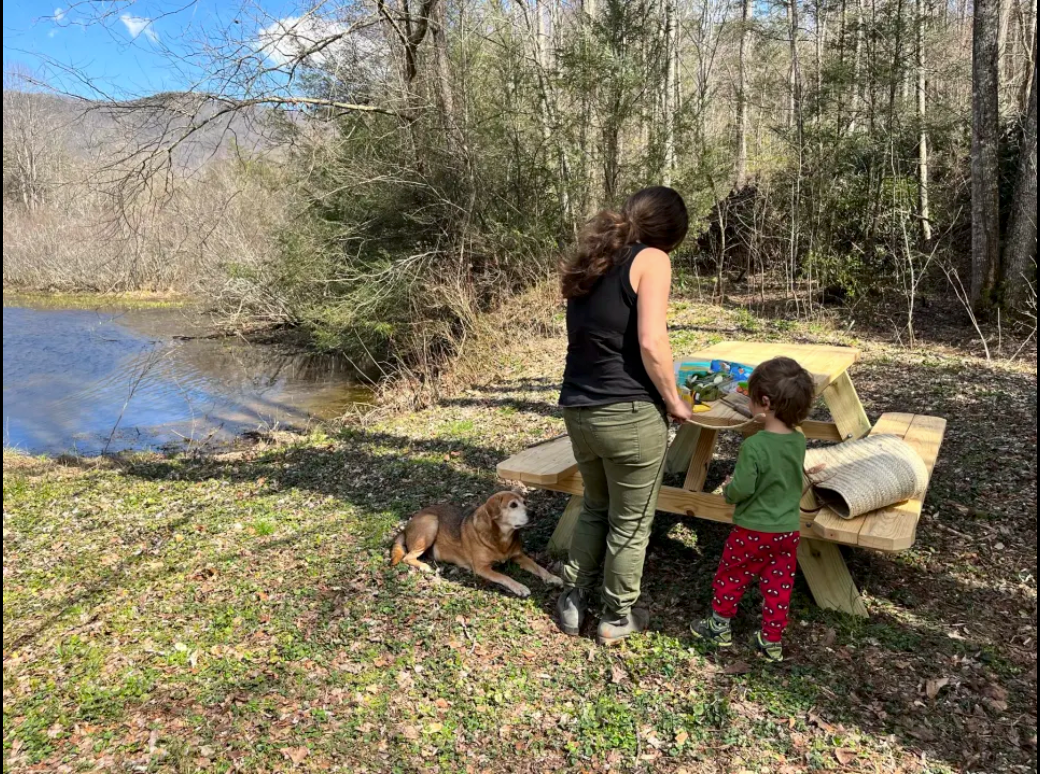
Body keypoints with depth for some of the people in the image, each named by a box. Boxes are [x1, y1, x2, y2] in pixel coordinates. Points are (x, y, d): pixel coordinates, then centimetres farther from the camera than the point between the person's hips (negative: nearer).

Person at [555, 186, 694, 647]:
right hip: (629, 414, -7)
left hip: (578, 410, 7)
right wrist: (673, 400, -4)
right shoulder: (651, 260, -7)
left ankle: (572, 603, 33)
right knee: (631, 522, 13)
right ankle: (618, 618, 28)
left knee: (595, 508, 27)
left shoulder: (589, 260, 15)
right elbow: (652, 343, -18)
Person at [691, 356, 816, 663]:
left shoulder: (754, 446, -25)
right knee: (779, 586, 15)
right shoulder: (799, 441, -5)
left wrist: (728, 488, -2)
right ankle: (772, 641, 25)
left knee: (731, 577, 15)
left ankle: (721, 628, 30)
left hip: (753, 531, -5)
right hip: (789, 531, 5)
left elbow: (741, 490, -24)